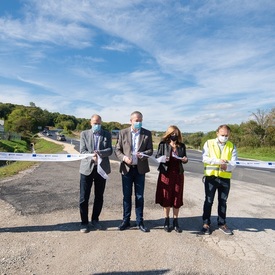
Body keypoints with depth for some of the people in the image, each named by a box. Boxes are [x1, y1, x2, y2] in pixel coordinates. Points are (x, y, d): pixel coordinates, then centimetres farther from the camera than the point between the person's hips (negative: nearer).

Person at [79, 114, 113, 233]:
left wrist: (99, 153, -24)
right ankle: (84, 222, 20)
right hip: (87, 168, -1)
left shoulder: (107, 134, 7)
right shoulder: (84, 134, 5)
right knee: (84, 198, 2)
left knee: (99, 197, 12)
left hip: (102, 169, 1)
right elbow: (82, 150, -5)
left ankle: (95, 220, 30)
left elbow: (110, 150, -4)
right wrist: (92, 157, -24)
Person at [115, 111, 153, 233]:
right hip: (126, 168, 0)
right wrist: (124, 158, -17)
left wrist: (143, 154, -20)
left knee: (140, 196, 9)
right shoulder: (123, 133, 1)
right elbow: (117, 150, 1)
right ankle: (126, 220, 25)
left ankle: (140, 221, 23)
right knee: (126, 196, 10)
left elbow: (150, 150, 1)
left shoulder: (147, 134, 2)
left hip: (140, 169, 0)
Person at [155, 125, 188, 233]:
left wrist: (185, 159, -8)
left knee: (177, 198, 7)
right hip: (166, 173, -2)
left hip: (178, 174, 2)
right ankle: (166, 221, 23)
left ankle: (175, 222, 22)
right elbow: (157, 157, 2)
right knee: (166, 197, 6)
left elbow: (184, 159, 14)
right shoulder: (163, 144, -1)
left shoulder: (182, 146, 6)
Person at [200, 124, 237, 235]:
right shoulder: (209, 143, 0)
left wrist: (227, 166, -27)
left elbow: (233, 163, -5)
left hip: (225, 178, 2)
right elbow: (204, 158, -12)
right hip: (211, 177, -2)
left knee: (223, 201, 14)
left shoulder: (232, 146, 4)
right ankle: (206, 223, 19)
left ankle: (222, 224, 30)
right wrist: (218, 161, -23)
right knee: (209, 201, 7)